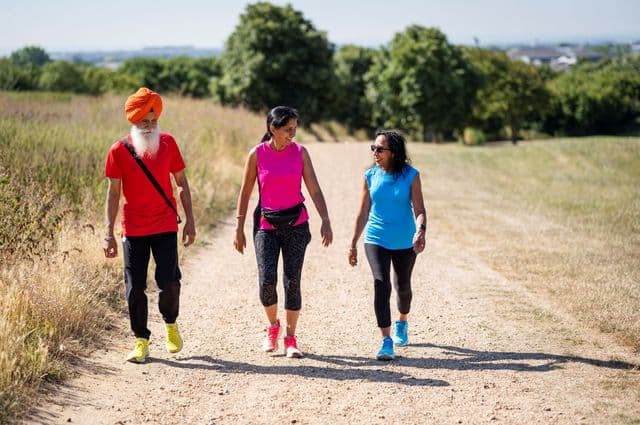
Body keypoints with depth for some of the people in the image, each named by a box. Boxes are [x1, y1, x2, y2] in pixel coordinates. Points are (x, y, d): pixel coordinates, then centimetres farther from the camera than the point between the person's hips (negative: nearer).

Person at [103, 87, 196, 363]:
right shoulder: (119, 150, -3)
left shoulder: (168, 143, 1)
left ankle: (171, 324, 23)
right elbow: (113, 193, 0)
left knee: (169, 281, -6)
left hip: (165, 226, 0)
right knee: (135, 288, 2)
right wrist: (109, 233, -4)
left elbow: (182, 183, 8)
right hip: (133, 229, 0)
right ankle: (141, 341, 14)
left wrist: (190, 220, 3)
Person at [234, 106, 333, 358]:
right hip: (266, 225, -1)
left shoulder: (300, 152, 0)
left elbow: (314, 190, -2)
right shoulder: (257, 154, -4)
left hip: (296, 224, 1)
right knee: (266, 280, -12)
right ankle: (273, 326, 16)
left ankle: (290, 338, 13)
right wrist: (239, 228, 2)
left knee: (292, 281, 1)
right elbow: (245, 193, 3)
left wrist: (325, 220, -14)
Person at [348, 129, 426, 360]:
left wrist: (420, 231, -30)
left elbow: (419, 210, -10)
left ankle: (402, 323, 48)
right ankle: (386, 342, -17)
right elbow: (363, 213, 6)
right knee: (381, 285, -17)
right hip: (376, 240, 0)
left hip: (404, 242, 0)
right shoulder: (370, 176, 0)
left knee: (403, 286, 17)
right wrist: (353, 244, 8)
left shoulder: (411, 176, -7)